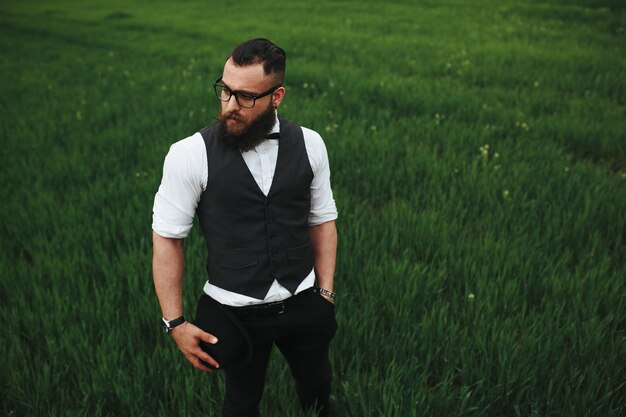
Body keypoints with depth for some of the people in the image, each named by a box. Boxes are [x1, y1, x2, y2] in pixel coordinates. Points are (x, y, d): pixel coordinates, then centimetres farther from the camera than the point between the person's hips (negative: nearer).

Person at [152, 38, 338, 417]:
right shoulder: (191, 154, -16)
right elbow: (167, 239, -11)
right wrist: (176, 322, -12)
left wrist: (326, 293, 1)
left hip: (304, 304, 3)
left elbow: (323, 220, 3)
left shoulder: (309, 144, -7)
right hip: (236, 313, -2)